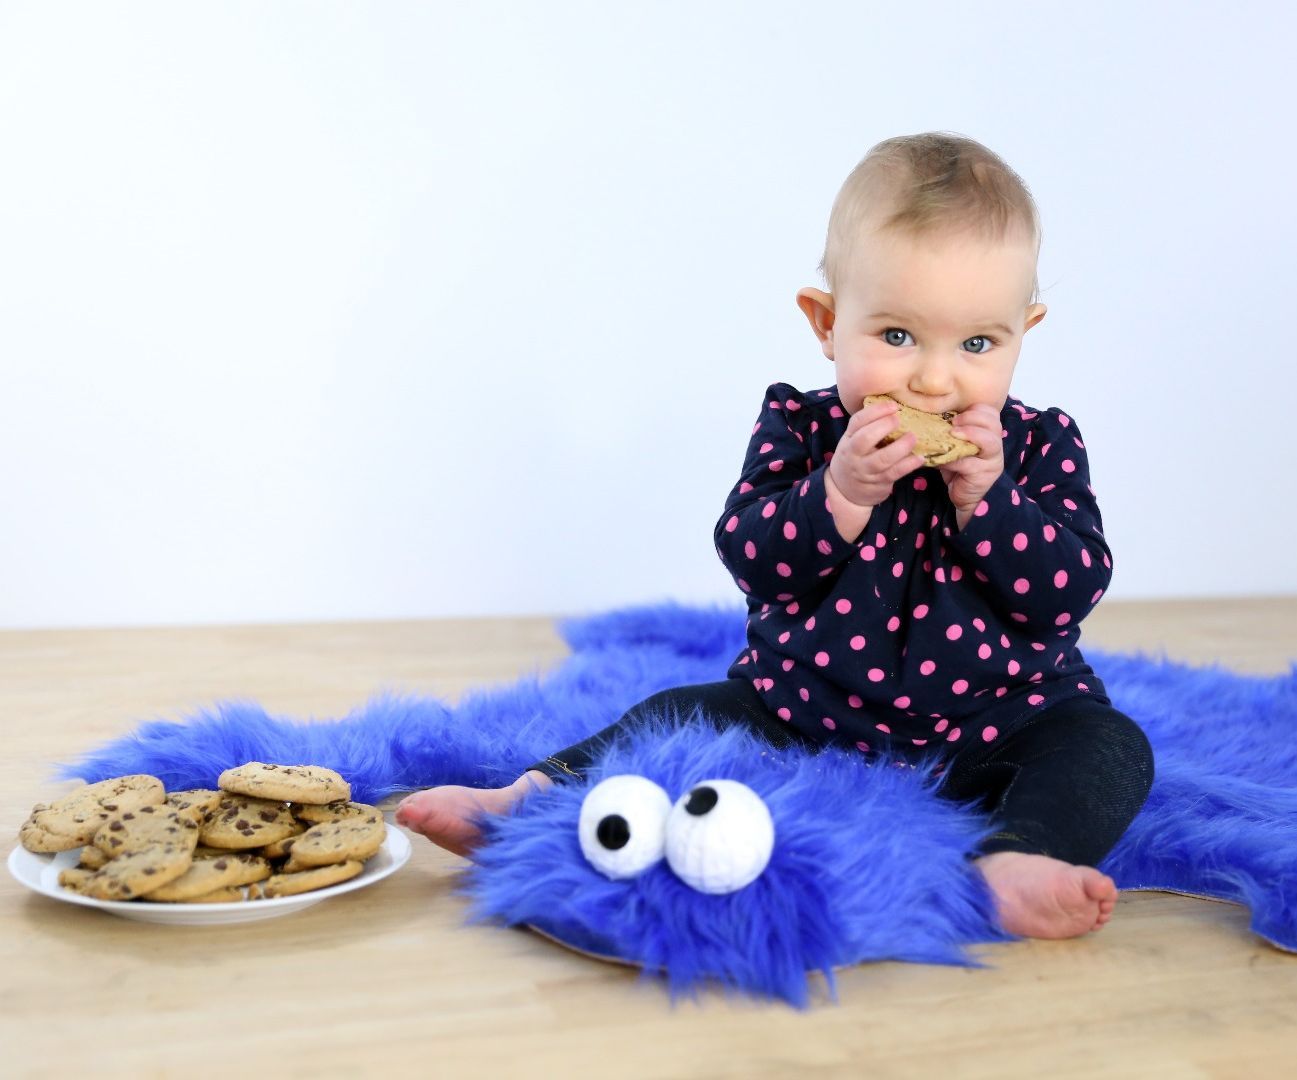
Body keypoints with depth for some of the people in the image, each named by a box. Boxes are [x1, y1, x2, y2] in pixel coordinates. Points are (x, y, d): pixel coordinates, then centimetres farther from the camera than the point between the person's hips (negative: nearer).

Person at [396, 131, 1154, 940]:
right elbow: (751, 560, -13)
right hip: (804, 716, 1)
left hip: (994, 737, 0)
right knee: (682, 714, -11)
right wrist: (842, 494, -29)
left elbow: (1071, 589, -12)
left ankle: (1013, 862, -46)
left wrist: (984, 499, -25)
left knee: (1109, 744, -23)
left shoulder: (1040, 445, -4)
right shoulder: (801, 428, -4)